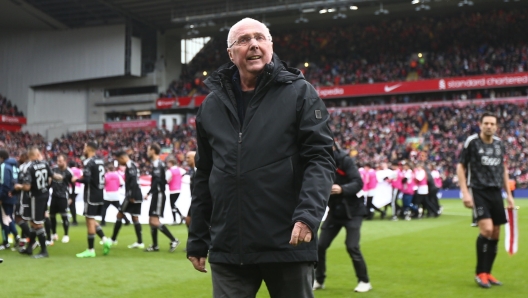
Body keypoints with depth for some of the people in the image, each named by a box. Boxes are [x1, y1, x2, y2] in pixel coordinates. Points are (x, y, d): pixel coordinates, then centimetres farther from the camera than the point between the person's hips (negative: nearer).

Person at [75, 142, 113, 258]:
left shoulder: (88, 162, -15)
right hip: (100, 194, 8)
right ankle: (105, 239, 6)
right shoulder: (100, 161, 11)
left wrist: (76, 179, -6)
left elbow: (86, 179, -23)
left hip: (91, 195, -8)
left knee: (90, 220, -2)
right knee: (91, 220, 18)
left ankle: (91, 250, 2)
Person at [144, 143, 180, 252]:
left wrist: (149, 193, -24)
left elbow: (157, 181, -23)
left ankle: (174, 240, -10)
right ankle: (155, 246, 17)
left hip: (159, 194, -10)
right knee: (151, 221, 12)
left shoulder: (157, 163, -14)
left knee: (155, 221, -13)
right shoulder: (159, 163, 16)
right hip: (157, 195, 10)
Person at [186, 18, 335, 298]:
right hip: (227, 249, 3)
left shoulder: (299, 93, 1)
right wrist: (197, 241, 13)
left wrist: (308, 214, -22)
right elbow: (204, 177, 15)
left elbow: (320, 158, -6)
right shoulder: (212, 106, 11)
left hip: (288, 243, -2)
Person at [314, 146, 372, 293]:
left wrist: (342, 189, -39)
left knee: (352, 246, -12)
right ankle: (319, 280, 18)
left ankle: (364, 281, 5)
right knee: (320, 245, 2)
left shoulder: (345, 160, -16)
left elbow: (358, 183, -23)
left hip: (352, 211, -5)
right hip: (334, 211, 5)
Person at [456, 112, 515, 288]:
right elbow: (460, 167, -3)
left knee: (495, 234, 3)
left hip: (496, 192, 5)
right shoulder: (471, 142, -5)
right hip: (478, 191, -5)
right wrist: (465, 192, -11)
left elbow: (504, 169, 19)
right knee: (486, 229, -18)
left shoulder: (499, 144, 10)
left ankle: (487, 273, 16)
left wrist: (508, 194, 16)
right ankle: (480, 273, -5)